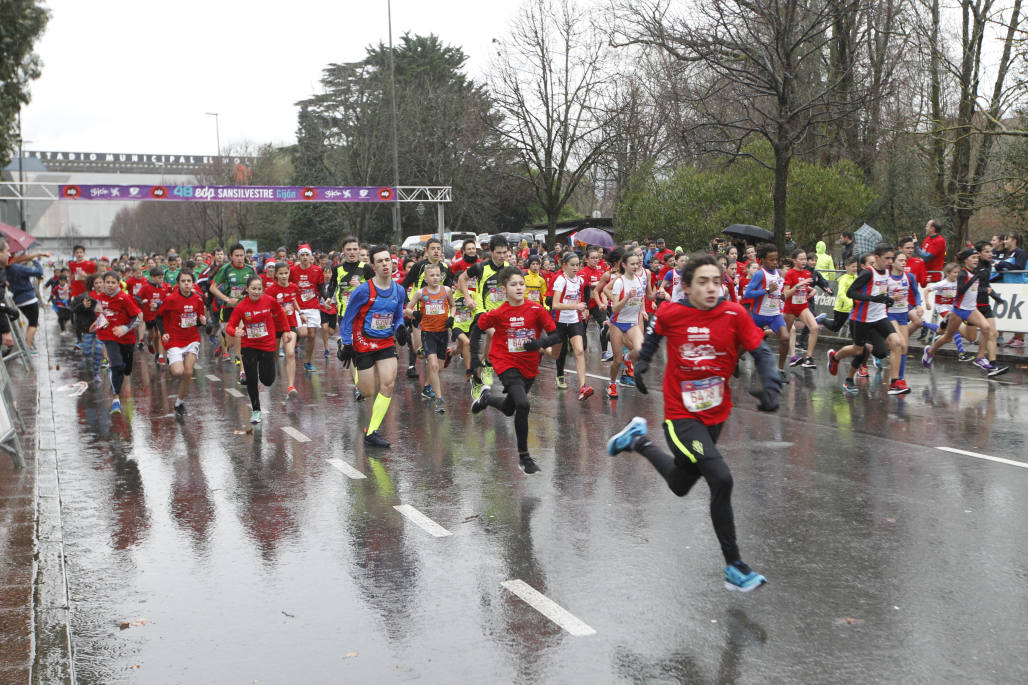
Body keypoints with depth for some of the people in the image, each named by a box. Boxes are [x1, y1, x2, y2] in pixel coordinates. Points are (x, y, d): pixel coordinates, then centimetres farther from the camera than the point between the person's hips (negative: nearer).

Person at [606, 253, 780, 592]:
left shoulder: (734, 314, -12)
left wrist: (771, 386, -23)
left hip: (716, 415, 4)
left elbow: (762, 352, -7)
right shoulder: (670, 313, -13)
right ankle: (733, 566, -8)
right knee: (721, 480, -23)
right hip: (681, 417, -4)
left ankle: (639, 441, 49)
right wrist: (642, 361, 7)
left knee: (680, 486, 23)